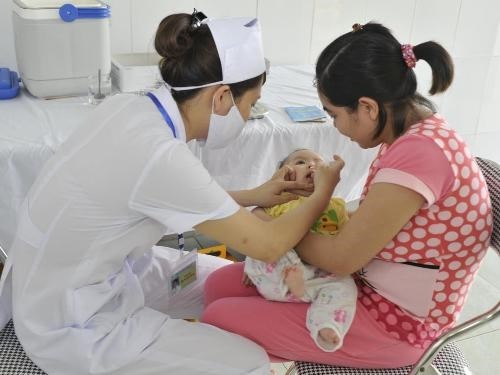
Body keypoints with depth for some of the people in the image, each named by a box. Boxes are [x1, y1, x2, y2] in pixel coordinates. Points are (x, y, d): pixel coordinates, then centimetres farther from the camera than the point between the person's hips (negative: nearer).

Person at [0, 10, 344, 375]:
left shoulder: (130, 107, -8)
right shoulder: (161, 157, -32)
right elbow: (267, 245, -21)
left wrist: (254, 196, 5)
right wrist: (322, 193, -4)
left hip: (100, 272, 8)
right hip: (71, 323, -8)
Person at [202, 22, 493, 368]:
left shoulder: (419, 153, -30)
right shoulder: (417, 132, 0)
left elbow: (342, 258, -24)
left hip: (394, 322, -9)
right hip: (367, 285, 9)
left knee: (219, 318, -8)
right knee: (220, 285, 6)